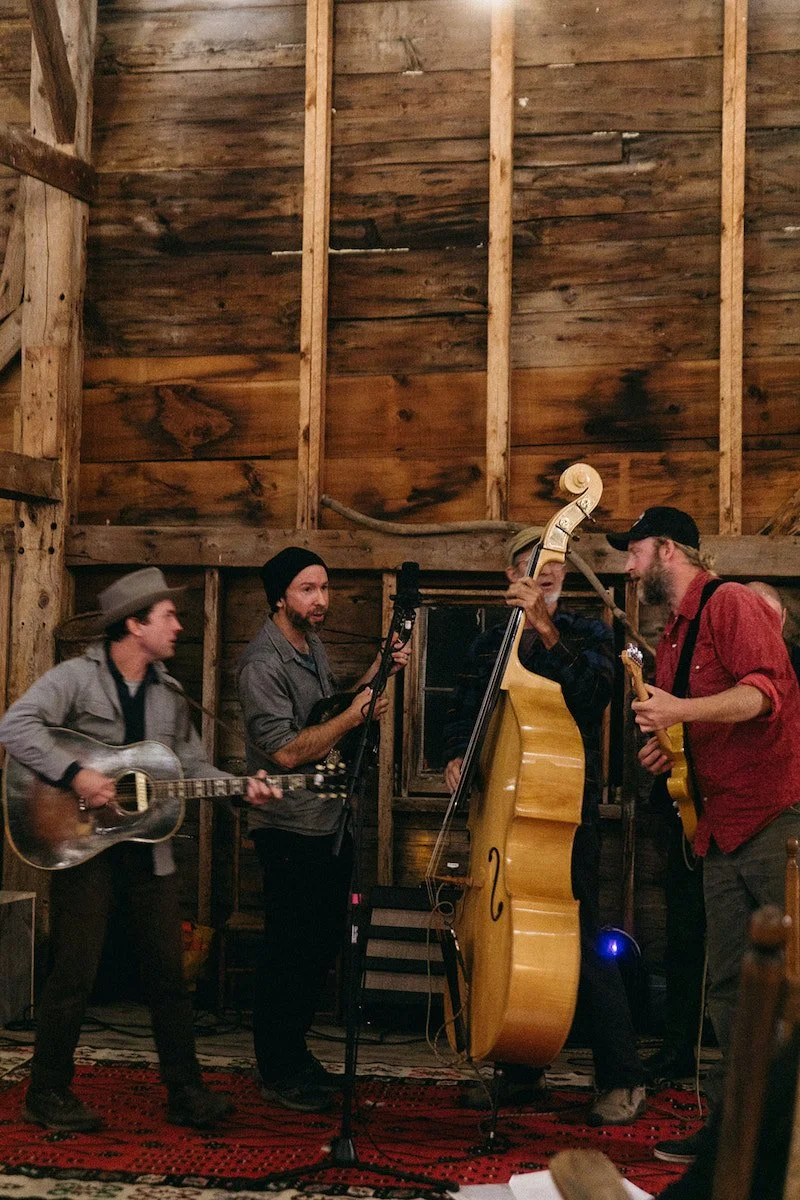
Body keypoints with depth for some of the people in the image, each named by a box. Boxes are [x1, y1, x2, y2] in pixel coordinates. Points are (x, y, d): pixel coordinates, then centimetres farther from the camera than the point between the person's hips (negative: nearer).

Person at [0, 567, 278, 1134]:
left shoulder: (169, 694, 13)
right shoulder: (77, 677, -8)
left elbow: (193, 765, 16)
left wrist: (241, 787, 0)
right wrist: (76, 774, -27)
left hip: (148, 848, 6)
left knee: (169, 972, 8)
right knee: (74, 973, -2)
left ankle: (186, 1092, 17)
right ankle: (49, 1094, 12)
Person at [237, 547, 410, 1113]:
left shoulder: (313, 645, 10)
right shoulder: (263, 663, -19)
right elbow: (287, 751, -25)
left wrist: (378, 672, 6)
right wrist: (354, 716, -21)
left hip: (331, 823, 9)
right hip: (292, 830, -9)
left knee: (325, 941, 17)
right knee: (290, 951, 1)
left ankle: (295, 1048, 31)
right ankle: (278, 1071, 13)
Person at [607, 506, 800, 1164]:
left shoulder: (730, 602, -6)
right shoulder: (672, 638, 22)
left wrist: (680, 711, -27)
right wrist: (665, 751, 15)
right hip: (723, 829, 10)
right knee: (730, 985, 9)